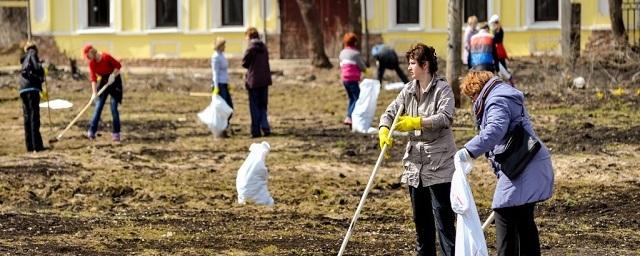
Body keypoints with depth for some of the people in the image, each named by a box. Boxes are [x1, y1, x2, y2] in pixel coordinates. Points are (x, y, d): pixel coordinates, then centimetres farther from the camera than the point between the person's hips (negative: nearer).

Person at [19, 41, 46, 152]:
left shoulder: (24, 59, 24)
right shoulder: (32, 54, 4)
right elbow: (37, 68, -11)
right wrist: (41, 77, 9)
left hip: (23, 90, 7)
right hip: (32, 88, -7)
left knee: (27, 117, 9)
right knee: (34, 117, -9)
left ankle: (30, 145, 9)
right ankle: (37, 145, -12)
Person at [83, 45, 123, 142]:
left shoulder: (106, 57, -21)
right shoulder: (91, 63, -6)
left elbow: (118, 65, -13)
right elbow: (93, 78, -11)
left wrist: (113, 75, -24)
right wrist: (94, 93, -20)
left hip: (114, 81, -5)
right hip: (104, 82, 5)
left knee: (114, 108, -7)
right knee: (98, 106, -1)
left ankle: (116, 133, -1)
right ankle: (91, 132, 2)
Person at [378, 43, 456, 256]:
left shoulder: (442, 89, -9)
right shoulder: (408, 90, 11)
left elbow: (445, 117, -22)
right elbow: (390, 112, 7)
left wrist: (416, 122, -32)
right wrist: (384, 129, -15)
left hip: (439, 166, -7)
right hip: (415, 164, 7)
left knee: (444, 218, -10)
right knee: (421, 220, 15)